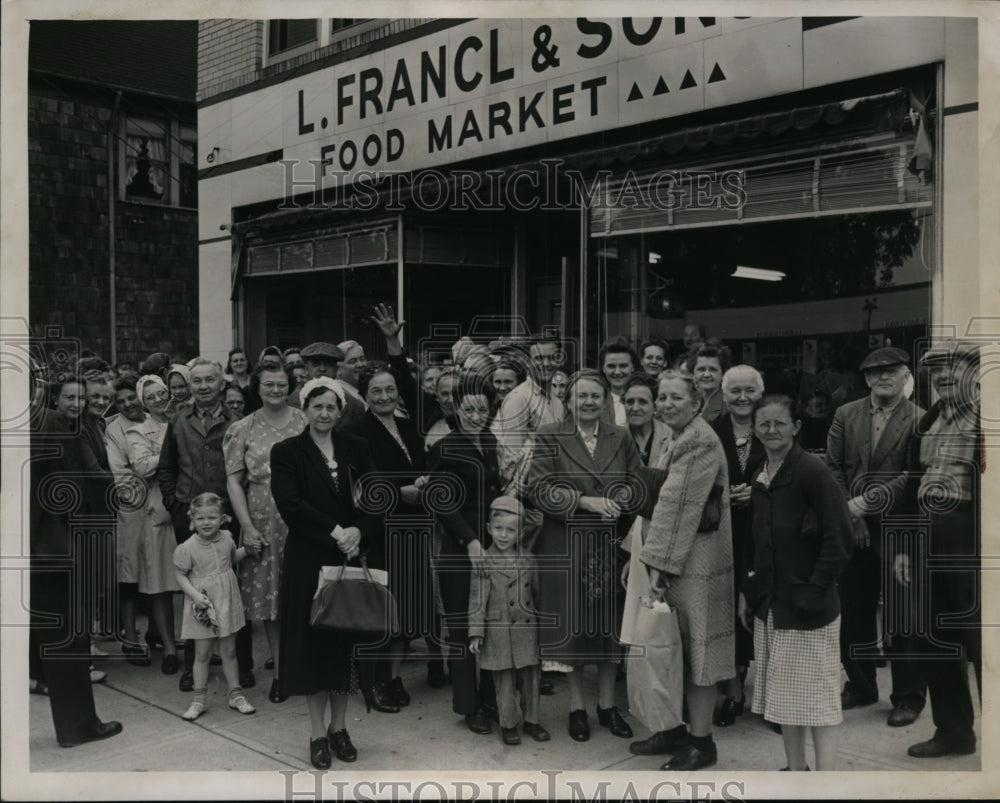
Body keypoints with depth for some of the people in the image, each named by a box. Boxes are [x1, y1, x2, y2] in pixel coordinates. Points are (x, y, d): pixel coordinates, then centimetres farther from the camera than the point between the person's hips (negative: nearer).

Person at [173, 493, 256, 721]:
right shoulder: (188, 548, -15)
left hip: (226, 604, 3)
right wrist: (194, 595, -20)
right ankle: (199, 700, 19)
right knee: (202, 654, 7)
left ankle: (235, 695, 24)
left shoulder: (226, 538, -2)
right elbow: (181, 575, -7)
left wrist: (247, 549, 2)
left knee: (229, 652, 13)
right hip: (203, 607, -3)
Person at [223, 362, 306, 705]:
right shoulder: (242, 430, 5)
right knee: (269, 597, 5)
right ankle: (280, 670, 17)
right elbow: (234, 482, 2)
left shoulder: (305, 422, 3)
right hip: (264, 524, 1)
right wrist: (247, 527, -7)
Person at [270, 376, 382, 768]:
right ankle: (318, 732, 16)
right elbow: (290, 504, -12)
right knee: (312, 642, 3)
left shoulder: (356, 449, 8)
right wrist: (335, 533, -18)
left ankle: (339, 727, 24)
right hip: (309, 560, -2)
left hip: (351, 558, 3)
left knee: (347, 641, 8)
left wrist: (358, 531, -17)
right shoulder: (287, 452, -1)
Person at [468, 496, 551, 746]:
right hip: (499, 632, -3)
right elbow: (477, 600, -6)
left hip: (527, 630, 3)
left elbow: (538, 592, 12)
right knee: (505, 683, 6)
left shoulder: (528, 560, 4)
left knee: (531, 679, 11)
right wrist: (476, 633, -10)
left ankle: (531, 720, 27)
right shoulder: (484, 562, -6)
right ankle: (508, 724, 21)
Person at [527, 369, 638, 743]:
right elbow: (539, 488, -11)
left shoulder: (621, 439, 7)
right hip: (565, 549, -2)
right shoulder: (548, 437, -3)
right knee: (571, 626, 5)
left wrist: (623, 517, -11)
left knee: (609, 624, 9)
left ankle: (607, 704, 25)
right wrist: (586, 501, -20)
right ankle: (577, 707, 21)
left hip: (610, 547, 3)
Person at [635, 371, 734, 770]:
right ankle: (676, 730, 28)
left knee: (696, 649, 2)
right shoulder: (683, 439, 13)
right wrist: (656, 559, 10)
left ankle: (701, 742, 14)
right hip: (678, 559, 9)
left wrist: (659, 562, -20)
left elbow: (678, 508, -21)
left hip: (697, 561, -9)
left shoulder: (699, 442, -17)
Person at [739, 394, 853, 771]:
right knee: (783, 693, 16)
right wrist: (748, 590, 13)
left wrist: (814, 591, -17)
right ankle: (795, 768, 29)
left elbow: (839, 539, -15)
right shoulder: (761, 476, 9)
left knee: (816, 694, 0)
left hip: (807, 603, -7)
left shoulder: (812, 470, -13)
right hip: (770, 602, 8)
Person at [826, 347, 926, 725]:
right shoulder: (845, 415, 8)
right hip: (853, 528, 4)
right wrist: (848, 515, -4)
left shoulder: (920, 420, -5)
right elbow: (833, 468, 5)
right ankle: (860, 686, 28)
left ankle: (908, 696, 19)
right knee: (853, 613, 11)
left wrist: (866, 501, -18)